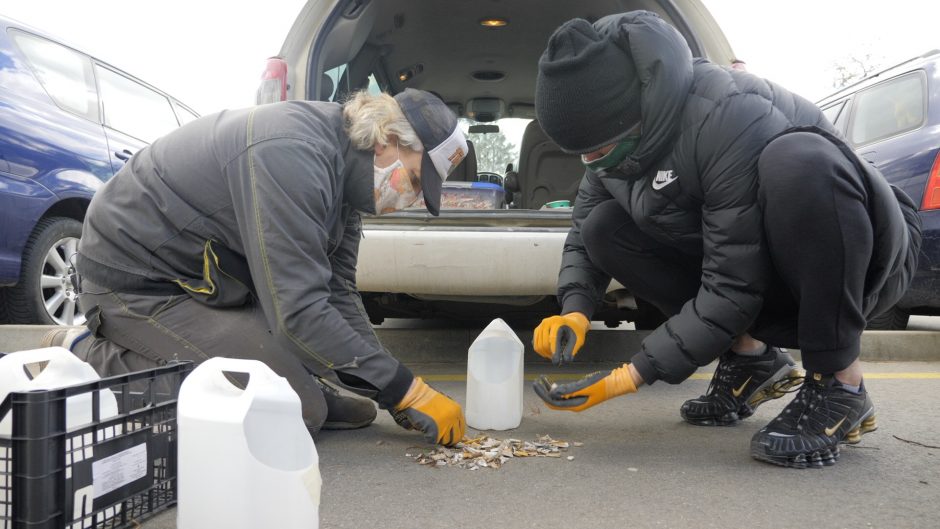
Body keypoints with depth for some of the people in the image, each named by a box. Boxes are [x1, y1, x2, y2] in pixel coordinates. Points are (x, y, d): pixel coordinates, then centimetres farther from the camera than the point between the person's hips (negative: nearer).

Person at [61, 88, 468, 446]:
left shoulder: (341, 163, 1)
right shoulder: (292, 153, -29)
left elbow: (338, 290, 5)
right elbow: (299, 312, -32)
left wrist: (393, 393, -2)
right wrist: (405, 391, -24)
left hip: (204, 275, 10)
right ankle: (94, 363, -6)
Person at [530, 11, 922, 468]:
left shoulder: (732, 118, -32)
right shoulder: (625, 137, -9)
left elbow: (732, 292, -31)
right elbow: (581, 232, 2)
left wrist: (628, 378, -29)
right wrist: (574, 312, -17)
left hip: (862, 258, -6)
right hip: (743, 262, 7)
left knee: (798, 161, -38)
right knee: (604, 227, -11)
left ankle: (841, 387, -22)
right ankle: (752, 357, 0)